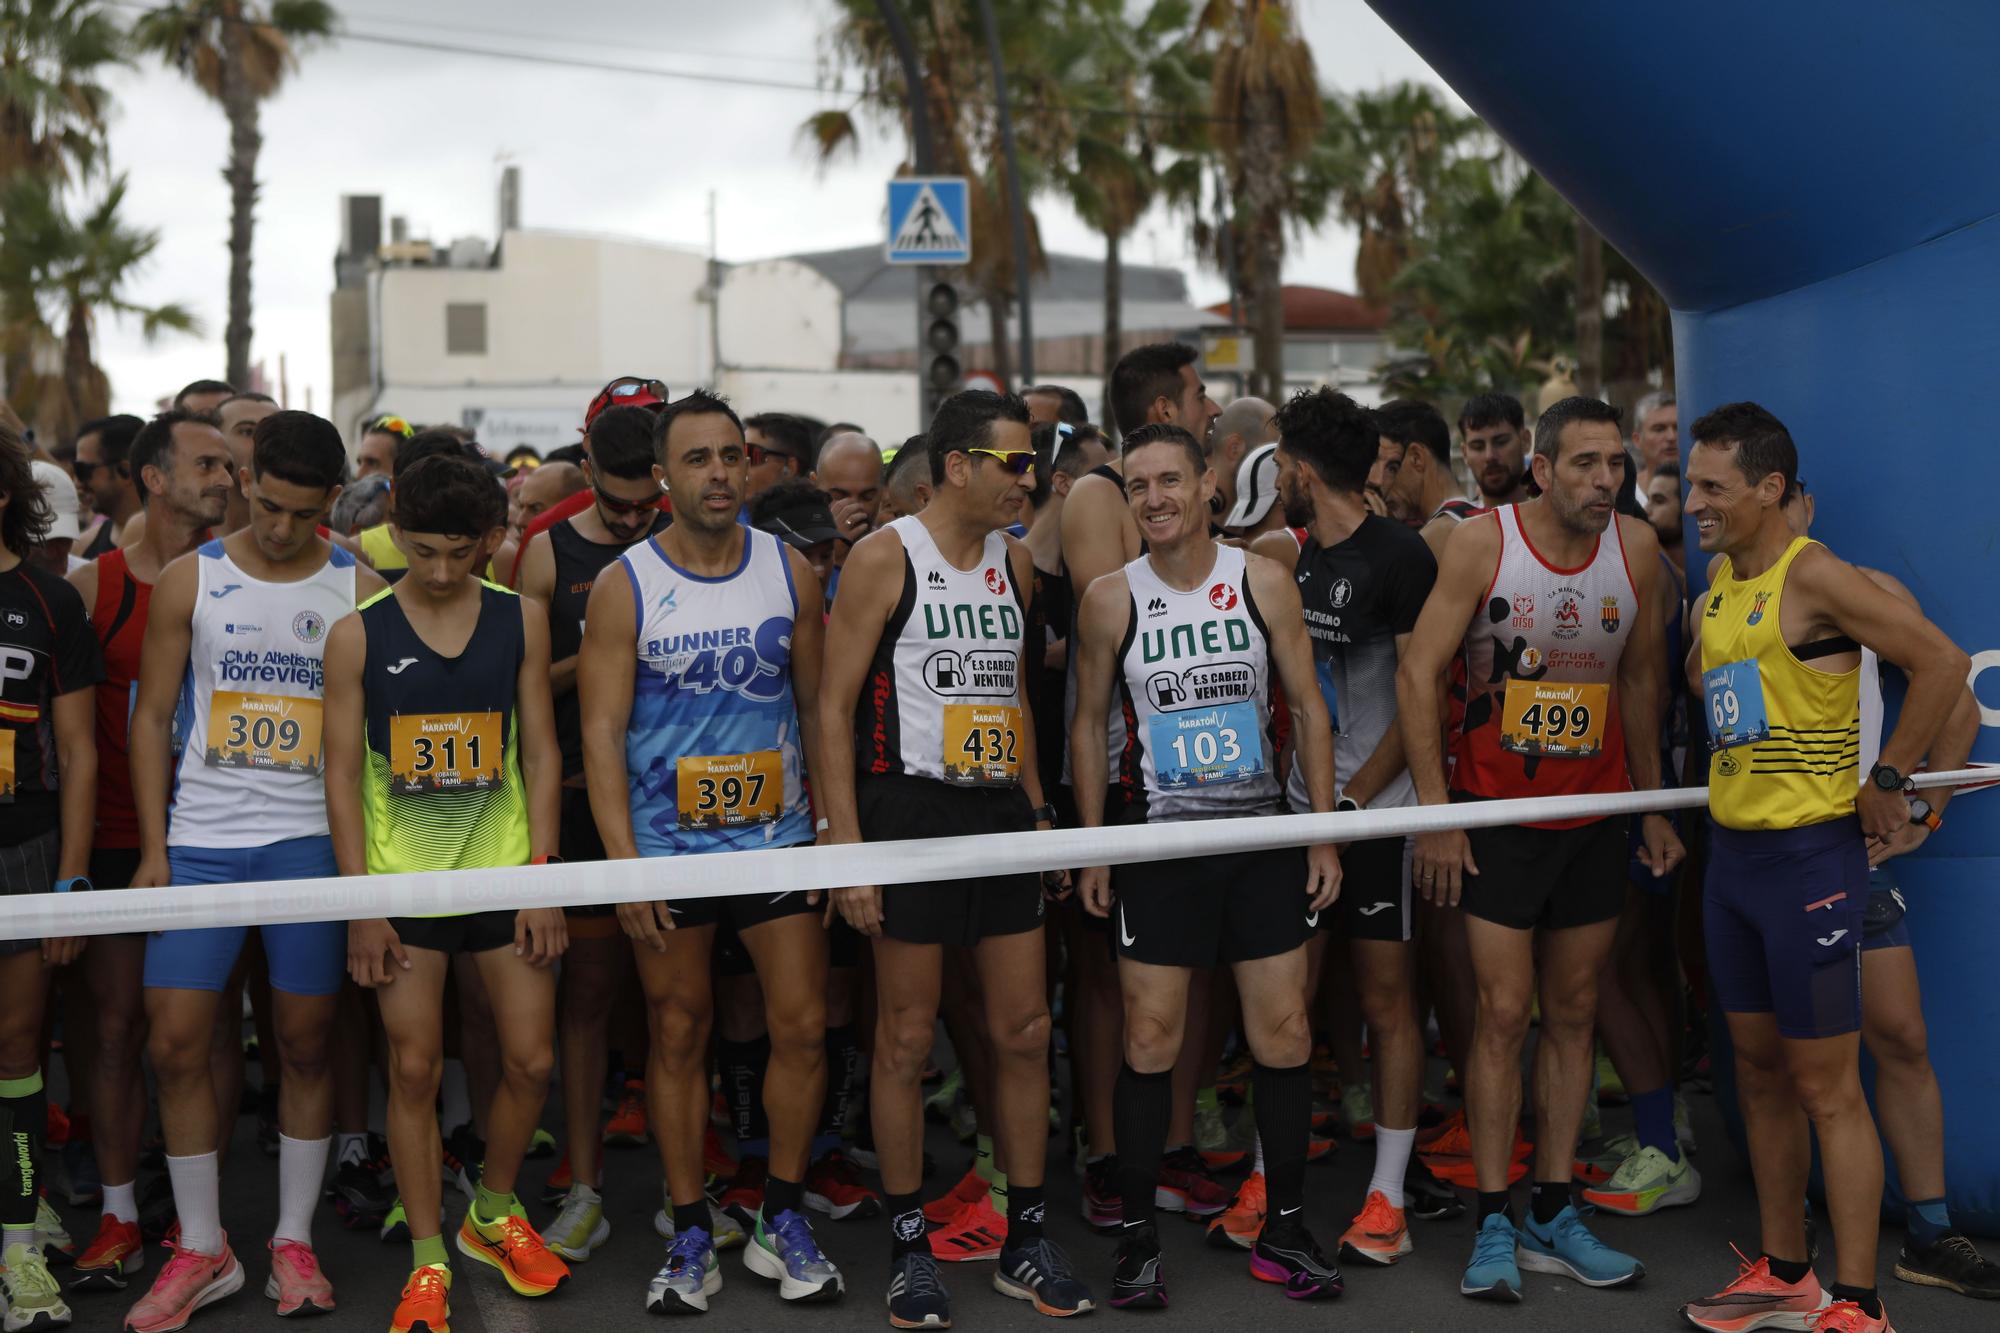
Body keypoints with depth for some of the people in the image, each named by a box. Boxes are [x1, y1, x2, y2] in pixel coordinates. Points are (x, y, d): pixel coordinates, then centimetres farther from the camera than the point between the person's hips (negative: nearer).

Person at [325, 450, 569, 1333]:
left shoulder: (520, 619, 1)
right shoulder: (358, 633, -4)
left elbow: (540, 752, 4)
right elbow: (342, 773, -2)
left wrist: (542, 876, -2)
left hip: (502, 872, 2)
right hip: (401, 879, -2)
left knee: (530, 1059, 4)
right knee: (415, 1069, 3)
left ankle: (492, 1212, 29)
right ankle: (428, 1258, 18)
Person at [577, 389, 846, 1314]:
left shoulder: (791, 572, 2)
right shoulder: (624, 586, -5)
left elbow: (817, 707, 7)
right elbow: (602, 729, -7)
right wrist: (622, 864, -13)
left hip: (778, 839, 2)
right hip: (666, 847, -2)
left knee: (803, 1027, 0)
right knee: (679, 1036, 7)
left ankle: (783, 1223, 18)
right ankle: (691, 1239, 19)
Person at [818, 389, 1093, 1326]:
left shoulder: (1015, 562, 12)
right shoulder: (885, 557, -7)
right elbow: (834, 705, -9)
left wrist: (1037, 813, 16)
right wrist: (846, 848, -14)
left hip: (1002, 814, 6)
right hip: (913, 808, -6)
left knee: (1024, 1033, 7)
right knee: (906, 1039, 2)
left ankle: (1024, 1241, 19)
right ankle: (909, 1249, 15)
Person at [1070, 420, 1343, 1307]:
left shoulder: (1263, 581, 0)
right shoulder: (1111, 600, -2)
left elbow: (1308, 709, 4)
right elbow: (1089, 724, 6)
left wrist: (1324, 834, 0)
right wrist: (1093, 850, 2)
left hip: (1266, 835, 1)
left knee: (1284, 1034, 4)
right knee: (1150, 1041, 0)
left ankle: (1285, 1232, 18)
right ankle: (1137, 1238, 12)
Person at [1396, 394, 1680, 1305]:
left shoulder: (1636, 548, 0)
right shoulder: (1482, 543, -11)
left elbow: (1639, 679, 12)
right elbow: (1416, 674, -11)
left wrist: (1653, 804, 13)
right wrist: (1436, 813, -14)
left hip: (1594, 817, 4)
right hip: (1496, 814, -4)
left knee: (1573, 1015, 9)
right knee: (1503, 1014, -4)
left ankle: (1552, 1216, 20)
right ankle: (1493, 1228, 6)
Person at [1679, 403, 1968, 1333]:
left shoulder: (1812, 576, -15)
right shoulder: (1718, 584, 9)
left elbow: (1943, 662, -19)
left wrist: (1886, 778, -14)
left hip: (1810, 856, -8)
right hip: (1731, 853, 8)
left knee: (1826, 1085, -3)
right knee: (1759, 1070, 15)